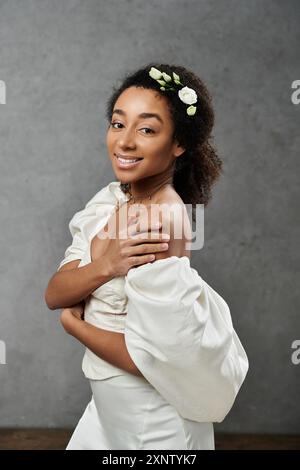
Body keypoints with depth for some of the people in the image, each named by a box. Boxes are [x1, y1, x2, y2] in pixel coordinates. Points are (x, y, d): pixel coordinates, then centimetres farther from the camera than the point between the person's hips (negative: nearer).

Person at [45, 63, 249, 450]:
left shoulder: (163, 223, -26)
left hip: (149, 423, -7)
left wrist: (72, 323, -11)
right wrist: (104, 266, -26)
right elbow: (53, 294, -7)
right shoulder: (110, 199, -3)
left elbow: (149, 356, -26)